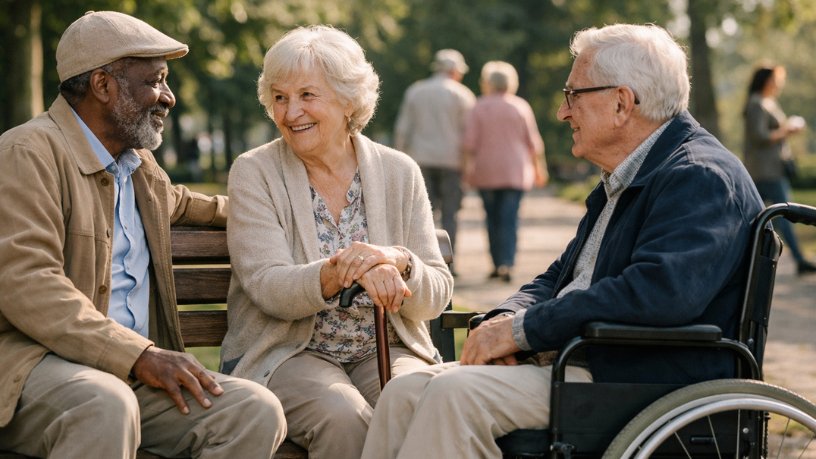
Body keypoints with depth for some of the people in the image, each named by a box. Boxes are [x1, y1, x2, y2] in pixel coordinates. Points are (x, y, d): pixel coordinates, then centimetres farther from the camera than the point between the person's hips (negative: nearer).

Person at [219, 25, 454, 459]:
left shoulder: (399, 172, 7)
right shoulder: (254, 174, 0)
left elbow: (436, 296, 4)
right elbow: (269, 290, -12)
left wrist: (399, 263, -20)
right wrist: (342, 271, -31)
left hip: (385, 352, 2)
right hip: (288, 354, -2)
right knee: (344, 418, -33)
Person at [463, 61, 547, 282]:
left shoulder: (479, 107, 2)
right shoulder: (521, 106, 4)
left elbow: (470, 142, -3)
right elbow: (532, 142, 8)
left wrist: (468, 167, 3)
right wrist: (537, 168, 18)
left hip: (486, 171, 0)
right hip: (516, 171, 0)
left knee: (493, 218, 10)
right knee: (510, 218, -5)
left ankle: (497, 264, 12)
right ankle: (506, 263, -19)